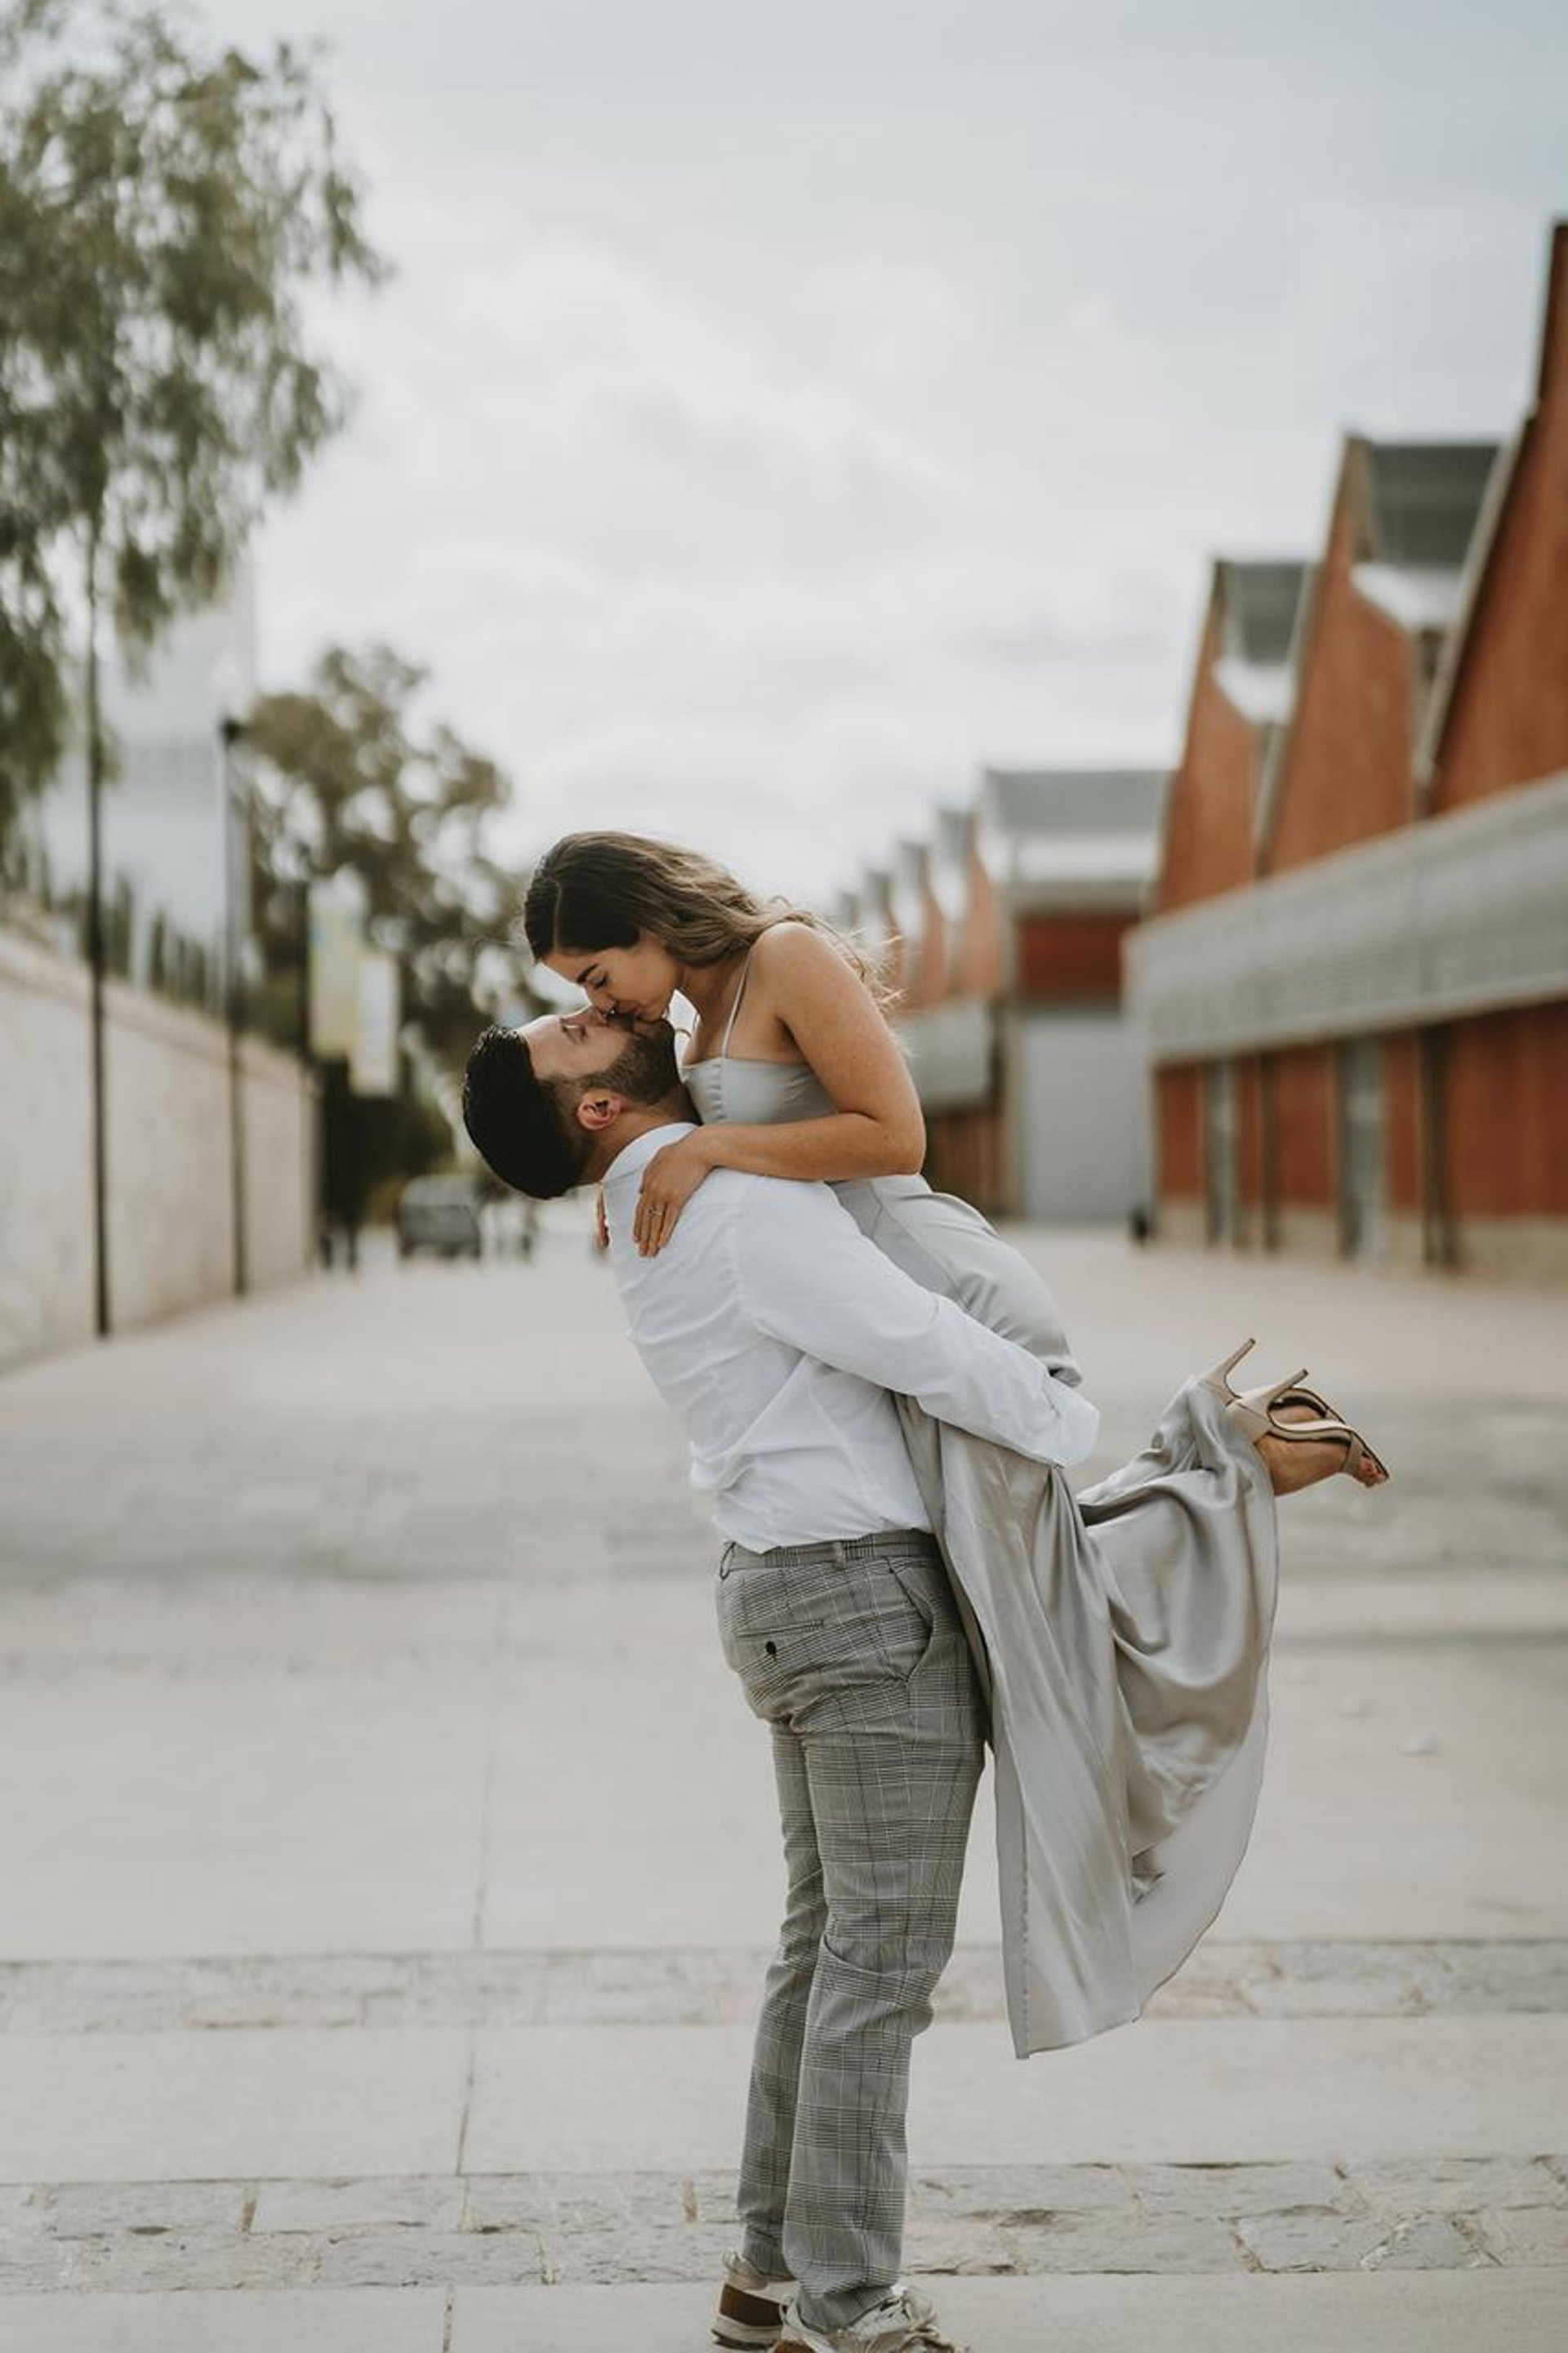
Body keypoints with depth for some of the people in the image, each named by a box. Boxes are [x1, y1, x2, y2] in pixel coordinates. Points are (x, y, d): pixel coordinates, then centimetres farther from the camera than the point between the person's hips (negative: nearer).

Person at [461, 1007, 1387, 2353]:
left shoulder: (657, 1216, 13)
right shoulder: (744, 1204, -18)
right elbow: (935, 1353, -22)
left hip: (788, 1588, 10)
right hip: (868, 1595, -10)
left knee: (831, 1939, 16)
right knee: (885, 1954, -4)